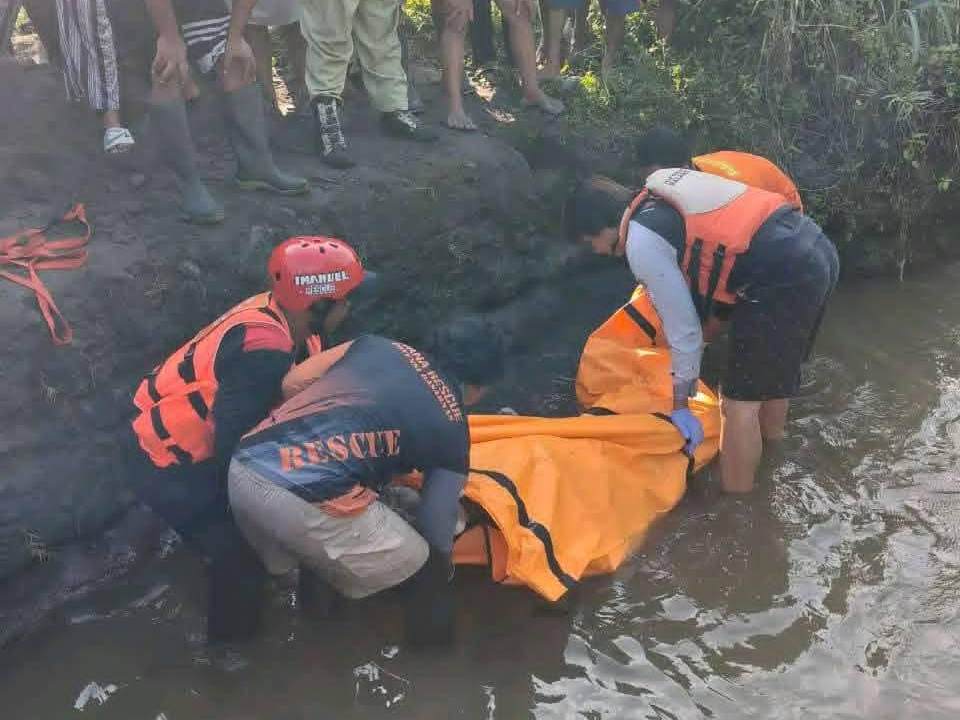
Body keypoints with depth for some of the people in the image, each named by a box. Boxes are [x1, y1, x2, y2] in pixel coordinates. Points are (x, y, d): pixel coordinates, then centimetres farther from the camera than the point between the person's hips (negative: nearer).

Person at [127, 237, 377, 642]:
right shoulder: (265, 350, -33)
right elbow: (232, 441, -28)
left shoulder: (270, 312, -6)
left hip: (174, 442, 9)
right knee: (242, 552, 2)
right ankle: (231, 638, 25)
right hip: (171, 469, -8)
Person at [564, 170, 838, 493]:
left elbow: (682, 326, -4)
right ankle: (770, 439, 53)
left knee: (739, 402, 2)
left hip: (784, 278, -10)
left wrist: (680, 404, 7)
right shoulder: (661, 199, 19)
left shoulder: (642, 242, -7)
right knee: (772, 365, 31)